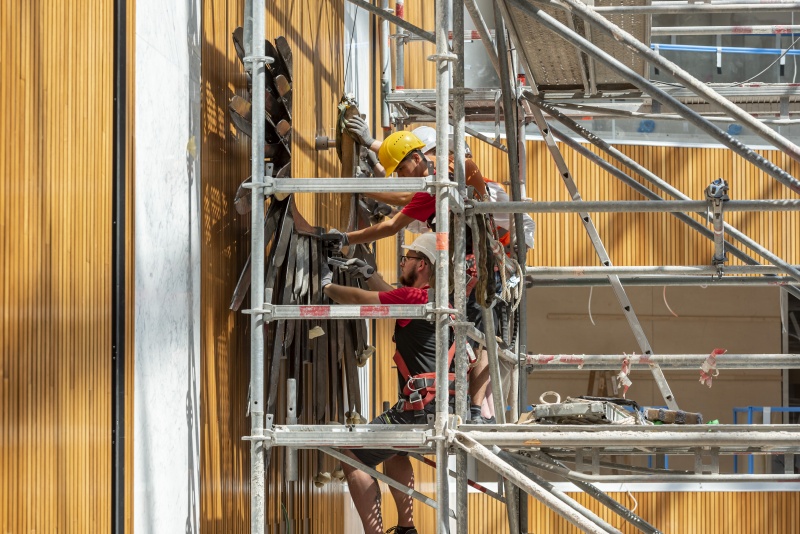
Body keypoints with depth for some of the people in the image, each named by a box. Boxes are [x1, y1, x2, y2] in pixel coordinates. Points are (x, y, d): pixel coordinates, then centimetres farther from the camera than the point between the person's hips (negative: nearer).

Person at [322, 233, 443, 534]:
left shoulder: (415, 297, -11)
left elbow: (356, 300, -5)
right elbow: (392, 297, 34)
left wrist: (327, 286, 13)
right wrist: (367, 274, 39)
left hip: (421, 412, -10)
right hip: (442, 408, 10)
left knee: (353, 457, -4)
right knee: (392, 447, 35)